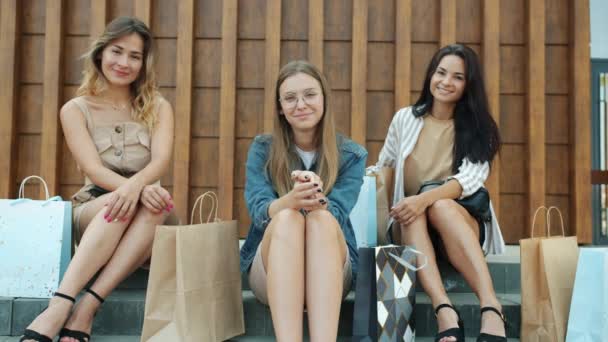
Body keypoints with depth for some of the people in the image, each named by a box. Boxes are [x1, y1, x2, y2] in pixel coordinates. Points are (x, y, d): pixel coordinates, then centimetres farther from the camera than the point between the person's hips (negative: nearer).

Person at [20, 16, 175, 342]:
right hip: (92, 211, -1)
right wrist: (142, 189, -33)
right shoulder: (75, 109, 2)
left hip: (144, 219, 2)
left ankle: (86, 308, -39)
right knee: (120, 202, -36)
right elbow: (94, 170, -12)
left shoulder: (158, 107, 8)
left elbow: (161, 161, -10)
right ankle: (59, 305, -45)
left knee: (155, 203, -35)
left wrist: (136, 184, -35)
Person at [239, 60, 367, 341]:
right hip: (269, 270, 0)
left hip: (332, 273, 0)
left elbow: (335, 213, -11)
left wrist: (316, 203, -34)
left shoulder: (352, 155, 3)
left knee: (322, 219, -32)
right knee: (287, 218, -32)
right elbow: (258, 211, -11)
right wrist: (291, 200, -34)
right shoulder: (262, 150, 4)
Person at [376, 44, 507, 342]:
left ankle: (491, 308, -49)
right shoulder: (405, 119, 6)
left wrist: (425, 199, -32)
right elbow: (383, 167, 20)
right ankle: (444, 311, -50)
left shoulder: (477, 128, 1)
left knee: (441, 206, -36)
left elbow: (471, 178, -17)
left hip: (464, 225, -1)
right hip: (412, 227, 2)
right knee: (414, 214, -35)